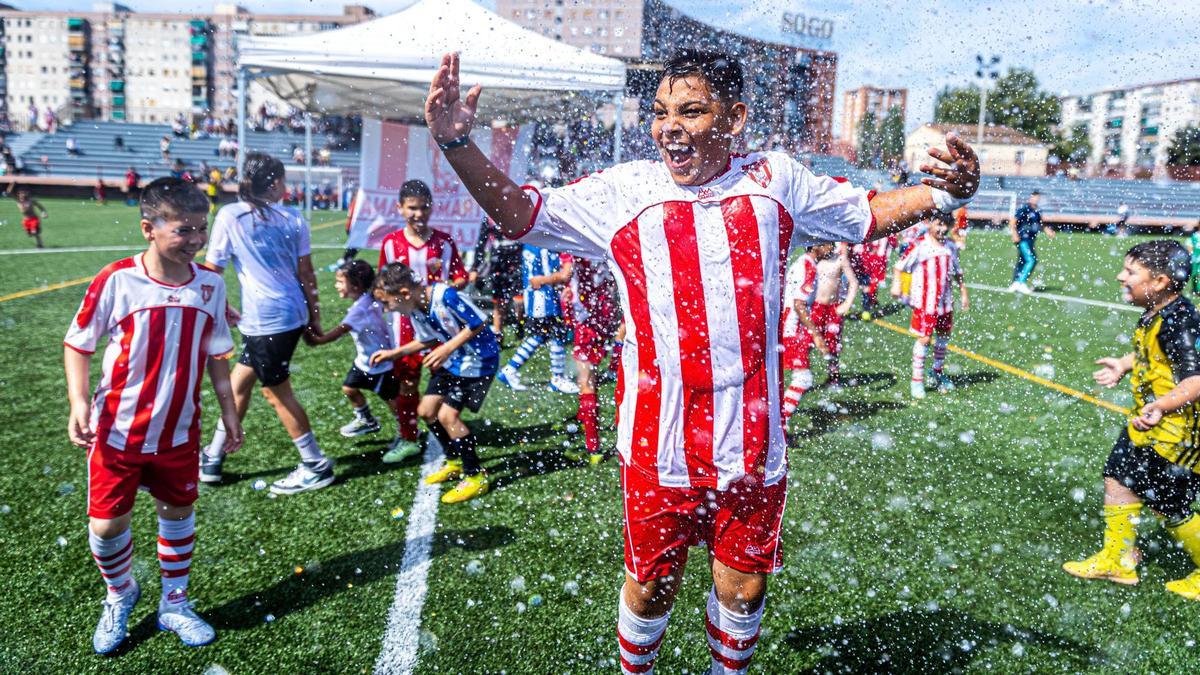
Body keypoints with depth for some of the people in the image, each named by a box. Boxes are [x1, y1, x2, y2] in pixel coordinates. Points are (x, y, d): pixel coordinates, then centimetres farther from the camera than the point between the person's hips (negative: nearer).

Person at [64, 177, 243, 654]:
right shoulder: (116, 281, -15)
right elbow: (78, 345, -5)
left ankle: (174, 604, 34)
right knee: (107, 524, 6)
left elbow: (215, 355, 6)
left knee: (178, 514, 13)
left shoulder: (211, 285, -4)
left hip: (178, 432, 3)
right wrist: (78, 401, -17)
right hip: (117, 431, -2)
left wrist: (229, 412, 7)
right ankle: (120, 597, 37)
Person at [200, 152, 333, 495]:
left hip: (264, 321, -6)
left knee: (277, 392, 8)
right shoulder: (293, 219, 4)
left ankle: (316, 466, 15)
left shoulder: (229, 216, -6)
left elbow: (211, 271, -4)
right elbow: (306, 273, 6)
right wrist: (314, 315, 14)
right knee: (238, 383, 18)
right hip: (292, 314, 6)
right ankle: (212, 459, 29)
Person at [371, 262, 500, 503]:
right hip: (453, 360, 9)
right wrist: (394, 353, 6)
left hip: (479, 359, -9)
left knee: (447, 415, -13)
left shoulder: (445, 296, -29)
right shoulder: (415, 309, -3)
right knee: (427, 410, 10)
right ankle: (455, 462, 31)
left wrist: (448, 348, -27)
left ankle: (476, 477, 3)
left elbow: (479, 324, -23)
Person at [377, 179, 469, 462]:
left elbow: (462, 278, 0)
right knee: (406, 383, 9)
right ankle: (407, 439, 23)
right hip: (406, 321, 1)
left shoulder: (444, 242, -2)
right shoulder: (390, 243, 0)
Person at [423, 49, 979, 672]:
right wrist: (456, 143, -11)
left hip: (752, 446, 2)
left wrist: (941, 192, -1)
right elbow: (519, 214, 2)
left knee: (743, 588, 17)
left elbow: (868, 215, 16)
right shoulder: (623, 191, -1)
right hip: (657, 450, -1)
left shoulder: (776, 180, 3)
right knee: (651, 588, 15)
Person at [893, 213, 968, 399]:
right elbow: (900, 265, -10)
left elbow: (957, 271, 18)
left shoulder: (951, 246, 7)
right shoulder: (920, 246, -11)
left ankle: (938, 372, 36)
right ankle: (917, 381, 3)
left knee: (944, 336, 16)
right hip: (924, 302, -6)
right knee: (924, 339, -6)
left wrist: (963, 292, 18)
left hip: (945, 301, 6)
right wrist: (897, 282, -24)